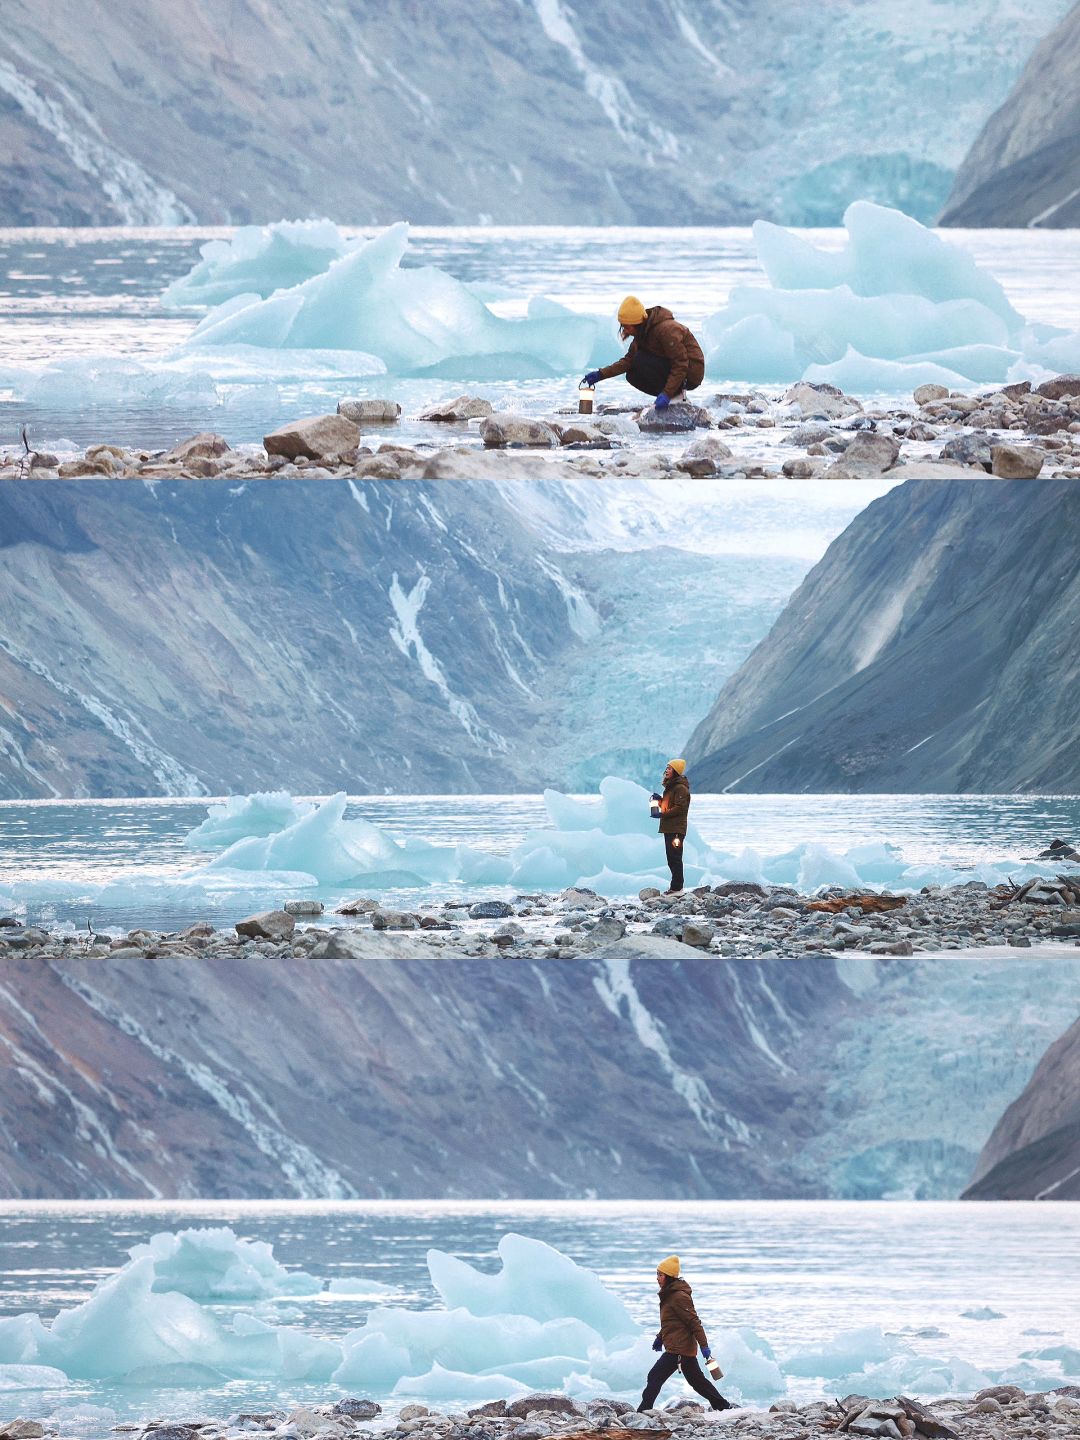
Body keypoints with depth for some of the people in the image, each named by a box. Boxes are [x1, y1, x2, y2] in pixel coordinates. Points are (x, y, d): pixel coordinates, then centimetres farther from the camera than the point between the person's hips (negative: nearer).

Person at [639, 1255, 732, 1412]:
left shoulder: (679, 1297, -18)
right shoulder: (669, 1295, 13)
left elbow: (694, 1321, -20)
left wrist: (704, 1345, -21)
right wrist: (660, 1338, 25)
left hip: (678, 1349, -11)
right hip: (686, 1347, 11)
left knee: (655, 1377, -12)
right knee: (697, 1380, 18)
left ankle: (643, 1412, -12)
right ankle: (724, 1406, 26)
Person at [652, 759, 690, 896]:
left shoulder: (680, 788, -12)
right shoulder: (670, 786, 19)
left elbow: (680, 807, -20)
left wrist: (664, 814, -23)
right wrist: (660, 799, 10)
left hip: (676, 829, -10)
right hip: (668, 828, 10)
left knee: (675, 858, -9)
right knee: (671, 859, 13)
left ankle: (676, 887, -9)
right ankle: (675, 885, 18)